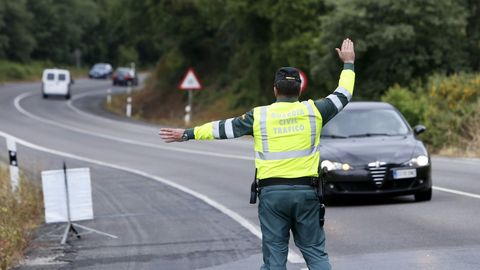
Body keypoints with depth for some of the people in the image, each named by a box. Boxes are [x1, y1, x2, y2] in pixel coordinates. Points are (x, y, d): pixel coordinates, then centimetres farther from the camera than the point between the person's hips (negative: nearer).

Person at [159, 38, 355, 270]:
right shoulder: (312, 111, 2)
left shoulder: (259, 116, 0)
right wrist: (348, 63, 32)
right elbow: (342, 95, 16)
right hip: (305, 191, 1)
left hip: (272, 192, -1)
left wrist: (187, 134, 17)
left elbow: (224, 128, 6)